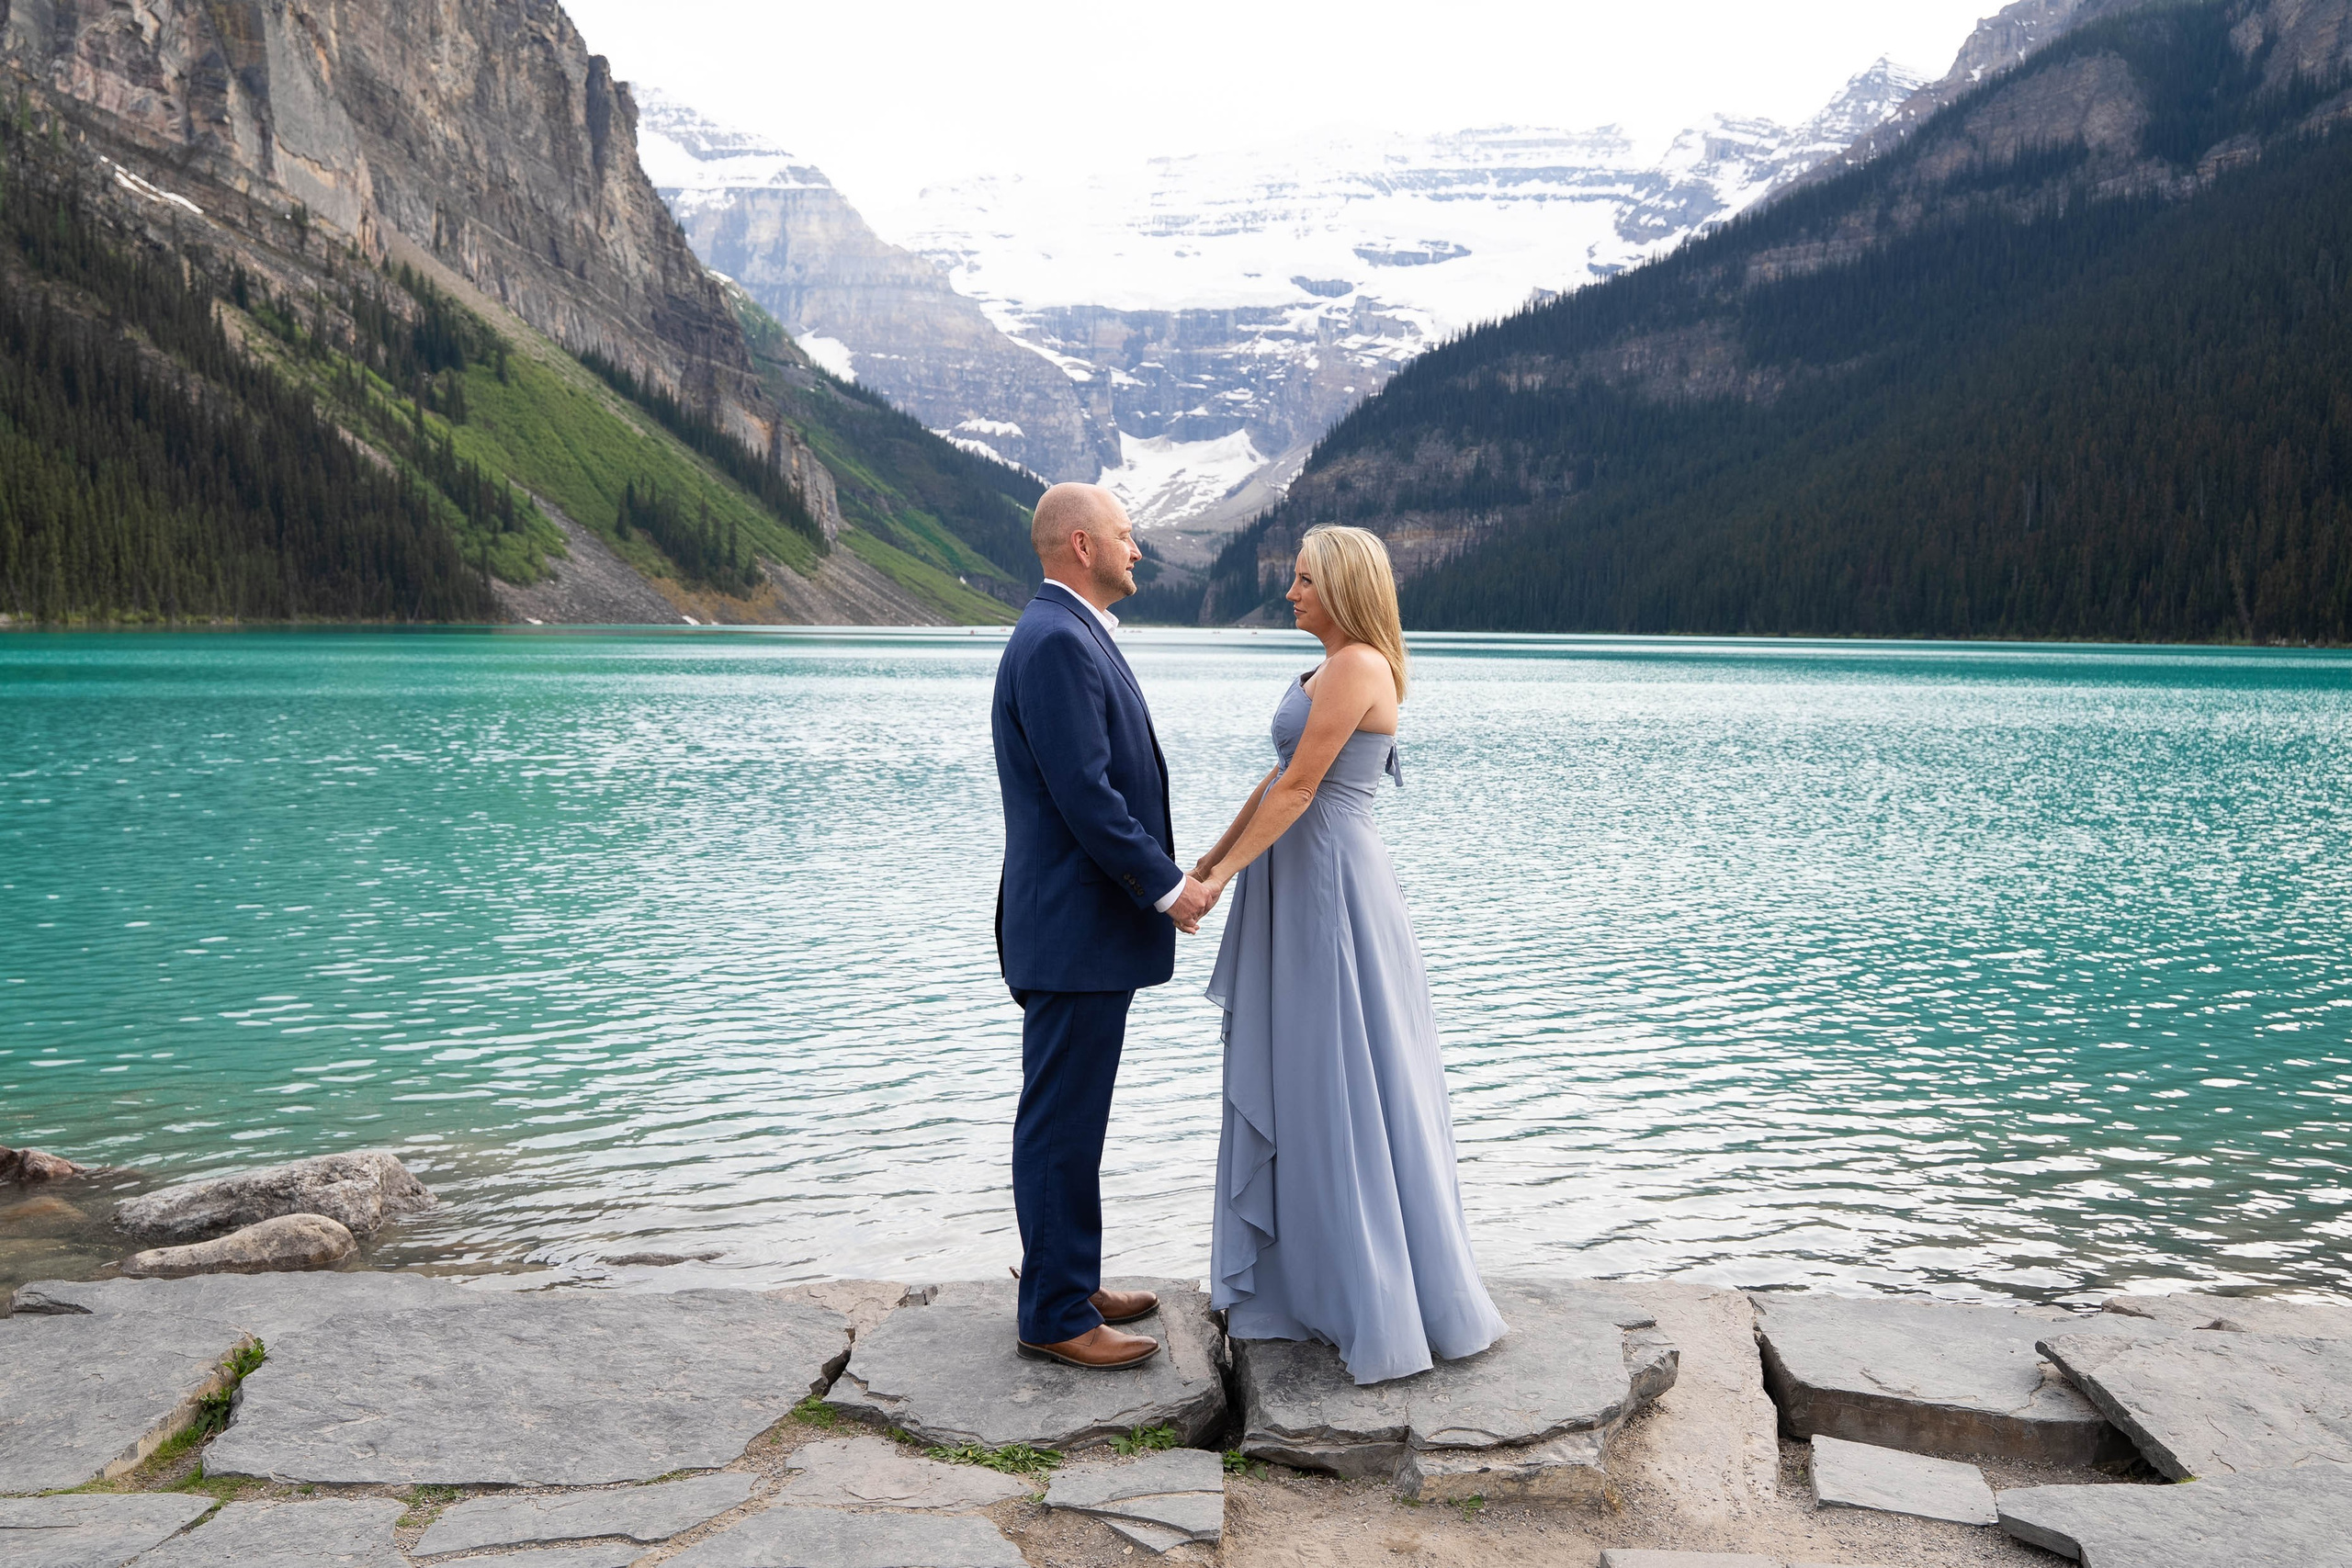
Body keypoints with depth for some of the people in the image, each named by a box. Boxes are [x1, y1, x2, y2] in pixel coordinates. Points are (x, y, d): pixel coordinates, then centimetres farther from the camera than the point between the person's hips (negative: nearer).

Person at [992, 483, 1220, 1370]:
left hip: (1088, 922, 11)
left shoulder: (1072, 635, 16)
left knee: (1070, 1120, 17)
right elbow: (1084, 795, -23)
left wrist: (1161, 875, 17)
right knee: (1061, 1124, -2)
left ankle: (1069, 1285, 29)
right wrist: (1167, 886, -15)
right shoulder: (1055, 641, -18)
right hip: (1072, 929, -11)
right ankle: (1054, 1319, 8)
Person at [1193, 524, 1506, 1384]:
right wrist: (1214, 855, 17)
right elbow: (1280, 778, 17)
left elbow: (1298, 789, -19)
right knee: (1296, 1080, 15)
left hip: (1331, 889, -10)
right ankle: (1308, 1276, 26)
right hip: (1305, 885, 10)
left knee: (1347, 1085, -3)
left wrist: (1223, 877, -17)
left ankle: (1390, 1306, 7)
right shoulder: (1335, 668, 16)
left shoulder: (1354, 667, -15)